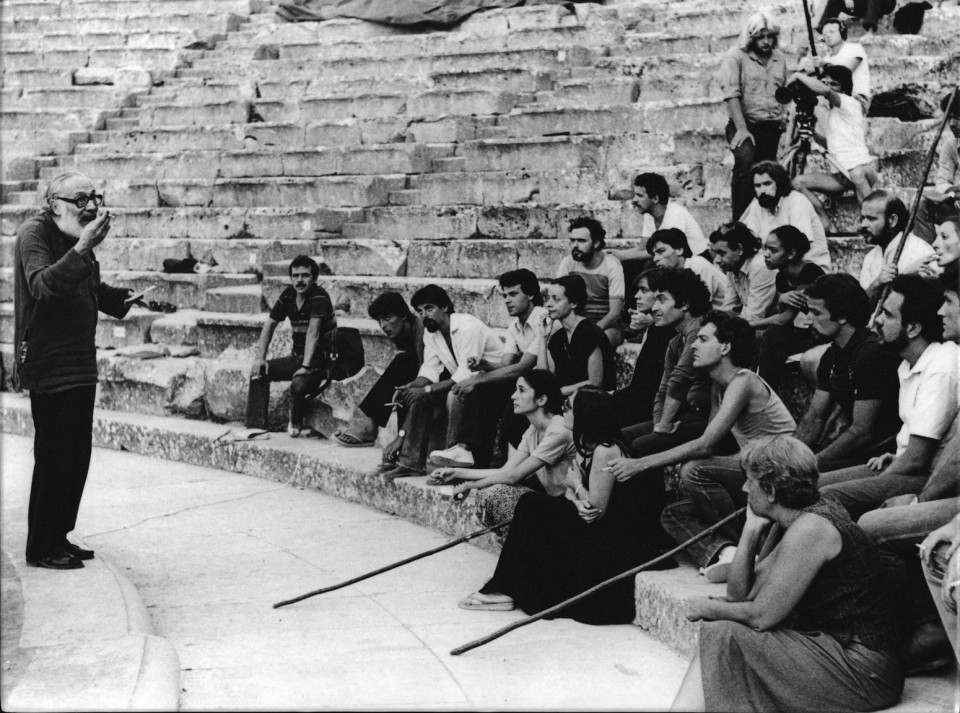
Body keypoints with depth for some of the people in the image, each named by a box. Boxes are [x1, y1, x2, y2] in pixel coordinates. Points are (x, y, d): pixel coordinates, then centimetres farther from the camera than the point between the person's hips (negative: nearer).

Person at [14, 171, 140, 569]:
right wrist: (82, 249, -40)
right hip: (49, 367, -9)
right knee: (54, 457, -4)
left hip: (80, 366, 9)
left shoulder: (76, 239, 13)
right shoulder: (34, 235, -12)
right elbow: (42, 286, -30)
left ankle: (59, 537, 24)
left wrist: (125, 298, 10)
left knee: (78, 454, 12)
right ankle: (41, 548, 6)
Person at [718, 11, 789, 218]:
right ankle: (739, 221, -25)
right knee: (745, 162, -29)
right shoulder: (735, 57, -6)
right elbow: (731, 94, -14)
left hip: (771, 128, 6)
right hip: (744, 125, -6)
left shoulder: (779, 58, 12)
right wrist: (741, 129, -22)